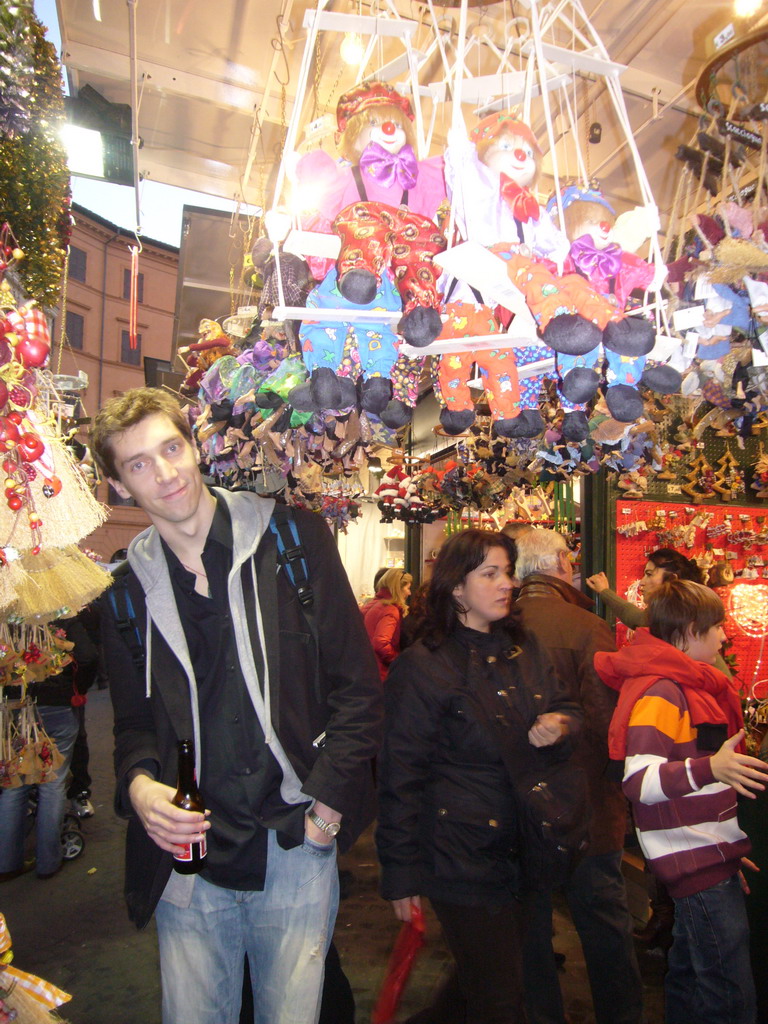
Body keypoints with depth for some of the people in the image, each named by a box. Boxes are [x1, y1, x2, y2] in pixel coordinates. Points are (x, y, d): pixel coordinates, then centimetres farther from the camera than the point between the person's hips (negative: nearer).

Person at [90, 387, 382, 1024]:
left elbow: (357, 682, -2)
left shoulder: (292, 540, -4)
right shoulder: (128, 589, 5)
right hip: (186, 852, 2)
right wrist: (138, 783, -8)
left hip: (296, 846, -2)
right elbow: (134, 721, 13)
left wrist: (329, 800, -8)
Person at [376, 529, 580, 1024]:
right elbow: (400, 778, -12)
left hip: (524, 853, 7)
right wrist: (402, 875, -11)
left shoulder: (525, 648, 5)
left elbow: (569, 709, 13)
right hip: (463, 862, -7)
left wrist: (559, 727, -12)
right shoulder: (422, 667, -14)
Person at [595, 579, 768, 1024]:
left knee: (690, 980, 20)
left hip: (712, 858, 10)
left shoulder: (688, 684, 13)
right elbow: (639, 781, -27)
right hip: (698, 865, -10)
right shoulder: (659, 692, -19)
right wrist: (709, 767, -38)